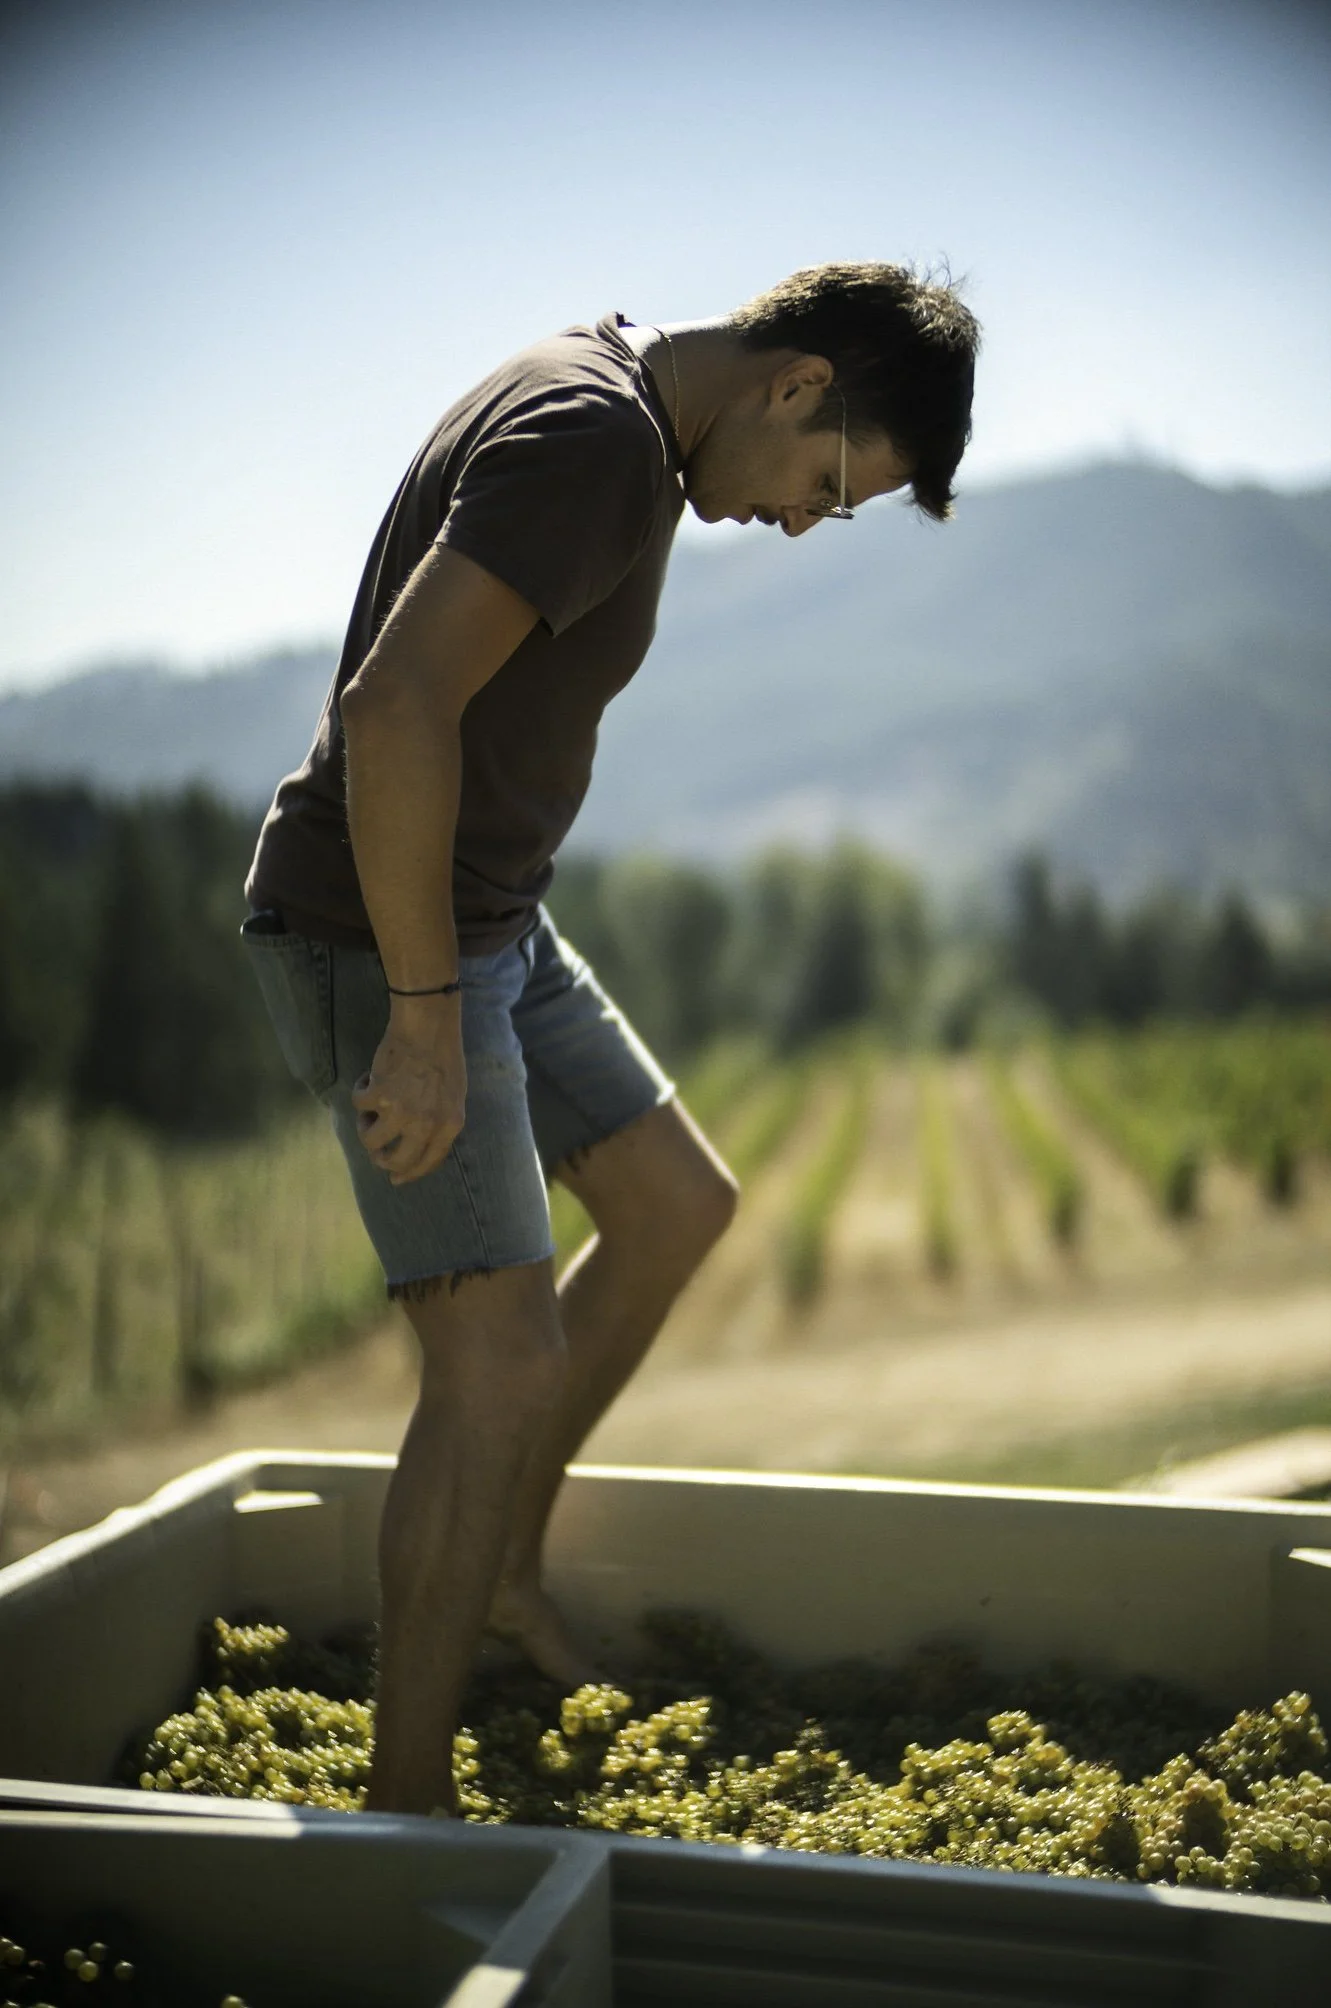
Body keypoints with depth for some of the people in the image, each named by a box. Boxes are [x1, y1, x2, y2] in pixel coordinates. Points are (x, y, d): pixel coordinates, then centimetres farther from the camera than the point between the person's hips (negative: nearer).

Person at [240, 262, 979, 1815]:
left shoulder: (604, 401, 11)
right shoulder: (596, 438, -21)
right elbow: (396, 708, -30)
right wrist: (425, 1014, -26)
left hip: (483, 920, 10)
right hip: (381, 940, -10)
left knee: (677, 1205, 17)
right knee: (503, 1367, -10)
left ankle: (500, 1563, 29)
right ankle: (406, 1806, 3)